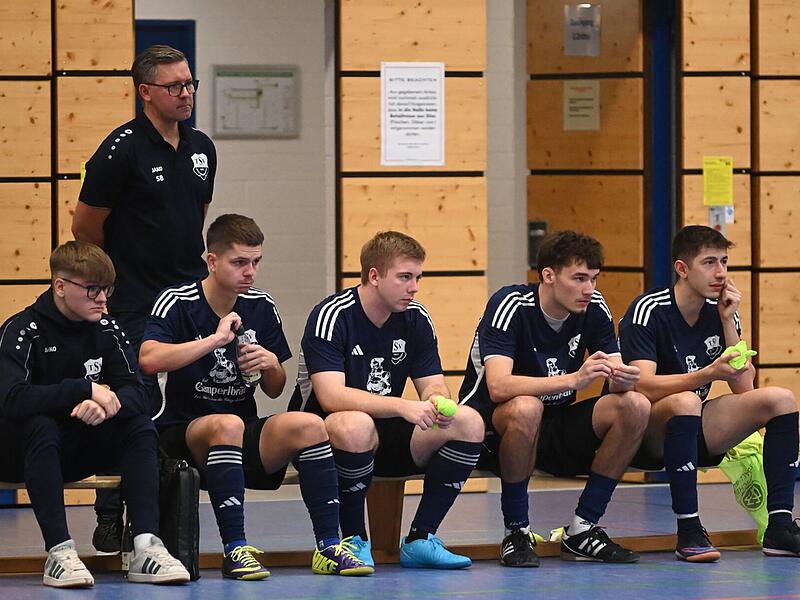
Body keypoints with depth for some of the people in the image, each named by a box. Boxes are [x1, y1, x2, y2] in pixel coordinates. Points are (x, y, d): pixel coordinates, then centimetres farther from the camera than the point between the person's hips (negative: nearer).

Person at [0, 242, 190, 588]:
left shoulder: (106, 329, 1)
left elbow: (135, 394, -9)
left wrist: (106, 405, -33)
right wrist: (86, 389, -32)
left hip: (75, 451, 5)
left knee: (140, 425, -16)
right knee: (40, 425, -36)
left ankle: (146, 546, -28)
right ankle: (58, 552, -38)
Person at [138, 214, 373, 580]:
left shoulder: (261, 307, 8)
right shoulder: (177, 303, -8)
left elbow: (274, 391, 16)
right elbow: (148, 359, -28)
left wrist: (271, 366, -7)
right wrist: (215, 339, -26)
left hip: (244, 436, 5)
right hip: (182, 436, -5)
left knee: (309, 425, -20)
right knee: (227, 425, -37)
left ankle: (329, 548, -18)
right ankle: (235, 550, -35)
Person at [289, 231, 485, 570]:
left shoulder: (416, 319, 2)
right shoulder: (331, 316, -17)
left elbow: (433, 386, 4)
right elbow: (331, 396, -28)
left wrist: (437, 403, -23)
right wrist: (403, 407, -39)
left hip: (385, 437, 6)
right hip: (324, 433, -6)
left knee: (468, 423, -14)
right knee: (356, 425, -40)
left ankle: (420, 539, -8)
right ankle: (353, 541, -19)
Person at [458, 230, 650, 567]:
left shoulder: (594, 309, -4)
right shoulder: (510, 306, -21)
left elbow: (616, 381, -3)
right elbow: (499, 387, -33)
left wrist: (621, 380, -29)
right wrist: (574, 379, -43)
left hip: (553, 430, 6)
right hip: (490, 429, -6)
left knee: (635, 406, -16)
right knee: (526, 408, -39)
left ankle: (581, 531, -8)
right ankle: (516, 533, -20)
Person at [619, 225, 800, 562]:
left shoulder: (720, 312, 4)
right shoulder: (648, 311, -16)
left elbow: (744, 387, -2)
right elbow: (643, 386, -27)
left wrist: (728, 322, -10)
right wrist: (708, 374, -38)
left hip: (695, 433, 7)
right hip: (648, 437, -7)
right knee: (684, 402, -38)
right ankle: (688, 533, -34)